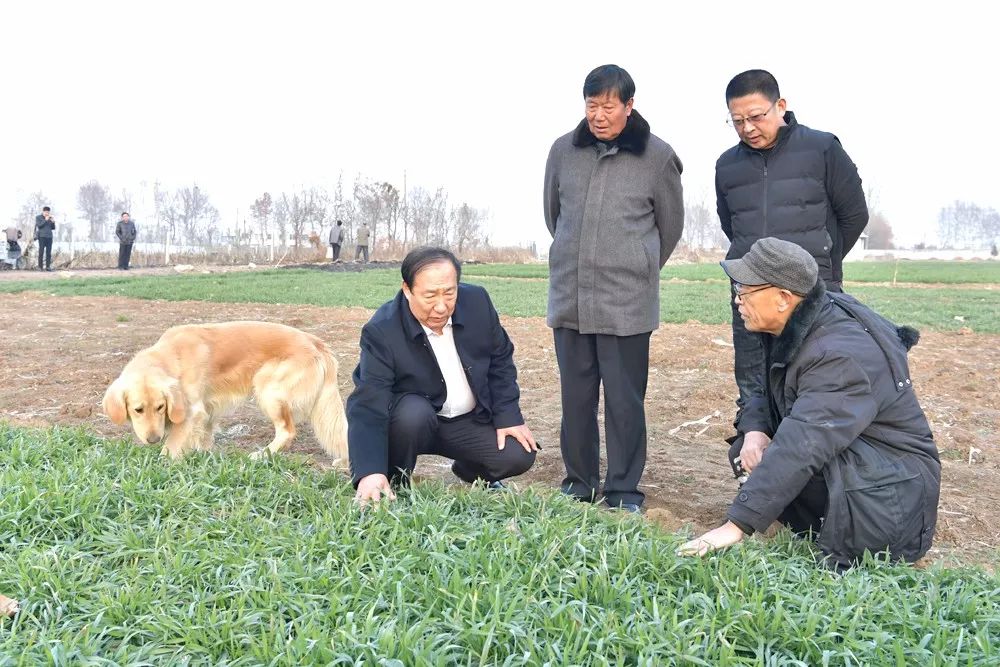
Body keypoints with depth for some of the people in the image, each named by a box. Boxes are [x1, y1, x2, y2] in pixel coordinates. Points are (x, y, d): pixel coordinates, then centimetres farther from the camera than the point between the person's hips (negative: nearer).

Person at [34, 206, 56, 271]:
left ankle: (48, 266, 2)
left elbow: (53, 228, 15)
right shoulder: (38, 217, 7)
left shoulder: (50, 218, 17)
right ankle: (40, 267, -2)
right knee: (41, 252, -5)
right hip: (42, 237, -4)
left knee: (49, 252, -1)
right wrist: (45, 220, -11)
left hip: (49, 237, 4)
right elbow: (39, 225, -8)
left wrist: (53, 222, -1)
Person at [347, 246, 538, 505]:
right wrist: (370, 472, -44)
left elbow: (500, 359, 3)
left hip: (470, 421, 4)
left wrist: (508, 416, -5)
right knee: (414, 412, -36)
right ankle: (394, 483, -7)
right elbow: (368, 405, -31)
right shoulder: (382, 331, -25)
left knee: (519, 456, -15)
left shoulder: (477, 301, -13)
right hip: (412, 419, -4)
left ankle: (468, 470, 19)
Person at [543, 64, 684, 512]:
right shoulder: (563, 150, 5)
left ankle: (624, 488, 13)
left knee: (625, 399, 0)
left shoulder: (657, 156, -2)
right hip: (569, 296, 3)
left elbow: (670, 224, 10)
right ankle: (580, 481, 23)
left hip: (627, 301, -3)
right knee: (576, 396, 9)